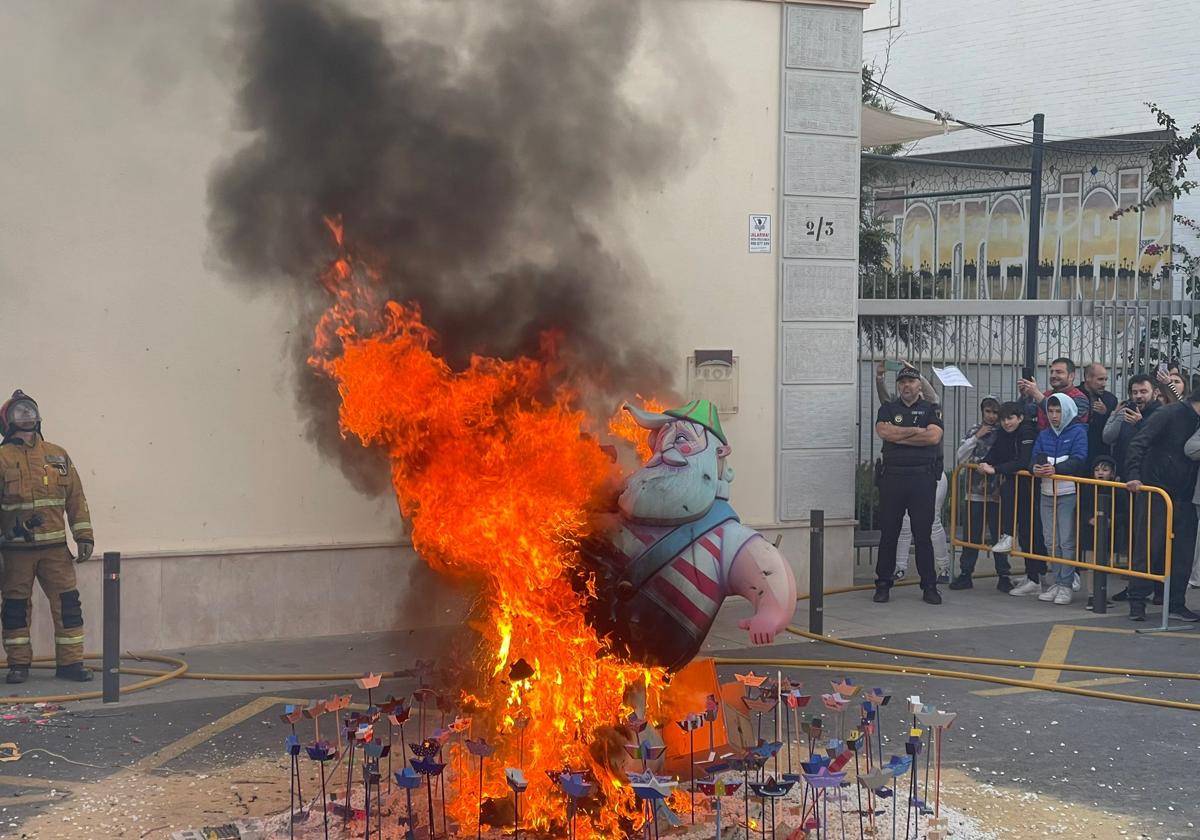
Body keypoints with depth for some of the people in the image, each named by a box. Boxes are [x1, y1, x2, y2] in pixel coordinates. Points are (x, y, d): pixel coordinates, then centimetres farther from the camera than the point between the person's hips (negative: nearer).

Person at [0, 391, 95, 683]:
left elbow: (76, 498, 10)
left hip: (55, 548, 2)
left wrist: (84, 536, 4)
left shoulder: (58, 455, 10)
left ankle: (70, 662, 5)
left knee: (67, 602, -1)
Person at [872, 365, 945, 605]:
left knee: (923, 534, 1)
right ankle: (883, 584, 12)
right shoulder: (888, 409, 13)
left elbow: (934, 436, -10)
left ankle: (929, 586, 7)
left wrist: (898, 436, -7)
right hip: (892, 475, 1)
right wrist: (917, 431, -7)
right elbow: (883, 431, -8)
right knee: (888, 533, 4)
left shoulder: (931, 409, 9)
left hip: (923, 476, -1)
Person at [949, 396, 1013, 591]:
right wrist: (976, 437, -5)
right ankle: (965, 573, 11)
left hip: (996, 492, -2)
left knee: (998, 535, 1)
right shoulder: (974, 431, 9)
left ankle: (1004, 575, 9)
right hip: (975, 491, 2)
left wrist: (993, 468, -15)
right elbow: (961, 457, 2)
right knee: (971, 535, 5)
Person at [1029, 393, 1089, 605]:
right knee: (1051, 541, 7)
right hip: (1047, 493, 6)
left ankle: (1066, 585, 0)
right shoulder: (1043, 435, 16)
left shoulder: (1078, 432, -2)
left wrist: (1056, 469, -25)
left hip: (1068, 493, -6)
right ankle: (1057, 582, 16)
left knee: (1067, 542, -5)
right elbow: (1035, 457, 8)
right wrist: (1036, 467, -16)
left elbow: (1079, 459, -13)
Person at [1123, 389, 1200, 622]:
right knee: (1148, 548, -2)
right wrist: (1133, 476, -27)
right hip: (1155, 492, -6)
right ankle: (1137, 601, 5)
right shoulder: (1170, 414, -10)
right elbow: (1138, 443, -16)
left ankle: (1176, 604, 14)